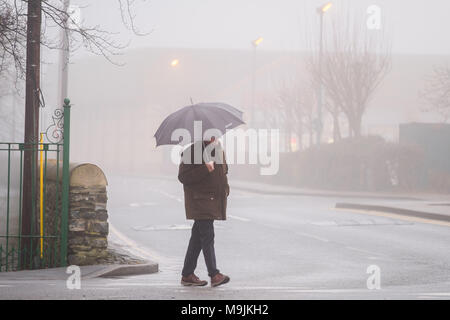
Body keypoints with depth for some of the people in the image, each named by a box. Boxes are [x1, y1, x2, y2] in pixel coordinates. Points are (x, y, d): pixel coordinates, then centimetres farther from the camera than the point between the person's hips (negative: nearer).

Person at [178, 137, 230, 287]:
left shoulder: (219, 151, 14)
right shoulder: (191, 151, -10)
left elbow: (223, 172, 28)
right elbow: (183, 176, -14)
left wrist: (225, 189, 11)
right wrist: (205, 169, -24)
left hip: (214, 200, 8)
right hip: (199, 201, -8)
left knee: (198, 237, 11)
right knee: (207, 235, -12)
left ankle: (187, 275, 17)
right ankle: (214, 274, -12)